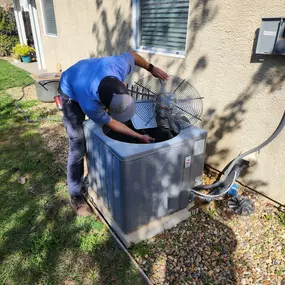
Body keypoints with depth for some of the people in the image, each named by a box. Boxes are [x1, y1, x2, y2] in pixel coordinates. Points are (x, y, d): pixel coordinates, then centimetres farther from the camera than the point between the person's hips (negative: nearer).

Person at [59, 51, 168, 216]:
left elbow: (132, 55, -13)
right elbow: (112, 124, -26)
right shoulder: (90, 105, -44)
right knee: (78, 146, -11)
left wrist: (151, 68, -2)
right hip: (71, 93, -5)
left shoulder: (119, 66, -38)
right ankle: (76, 195, 7)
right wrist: (139, 137, -18)